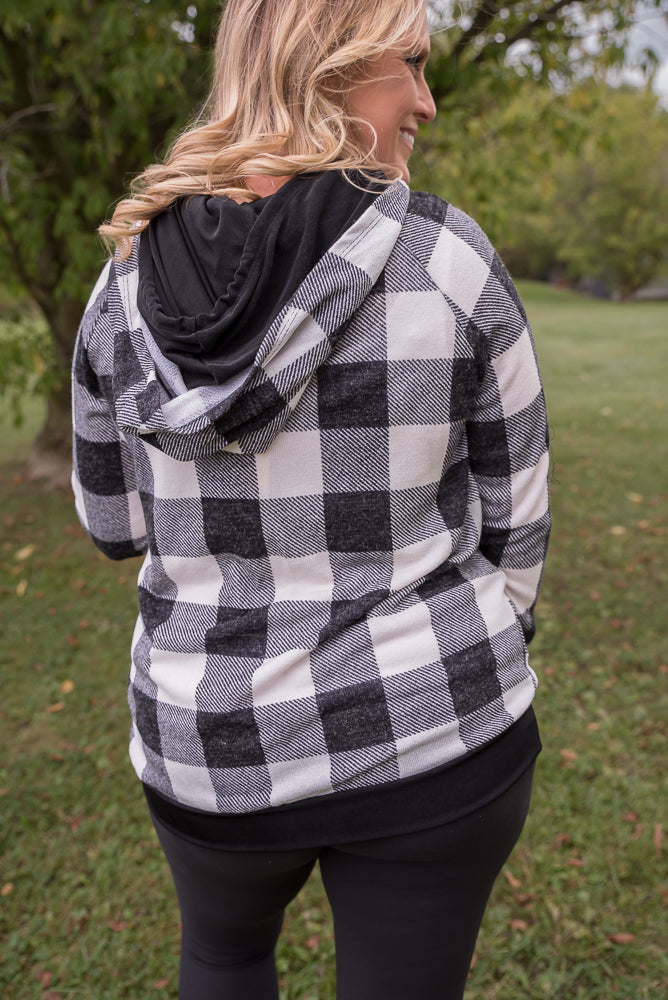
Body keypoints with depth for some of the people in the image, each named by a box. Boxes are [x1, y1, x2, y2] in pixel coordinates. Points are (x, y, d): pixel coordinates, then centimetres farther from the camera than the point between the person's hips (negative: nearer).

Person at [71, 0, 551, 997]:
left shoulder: (130, 278, -7)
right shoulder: (451, 258, -15)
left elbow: (116, 520, 3)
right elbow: (512, 513, -6)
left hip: (216, 739, 3)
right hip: (425, 732, -2)